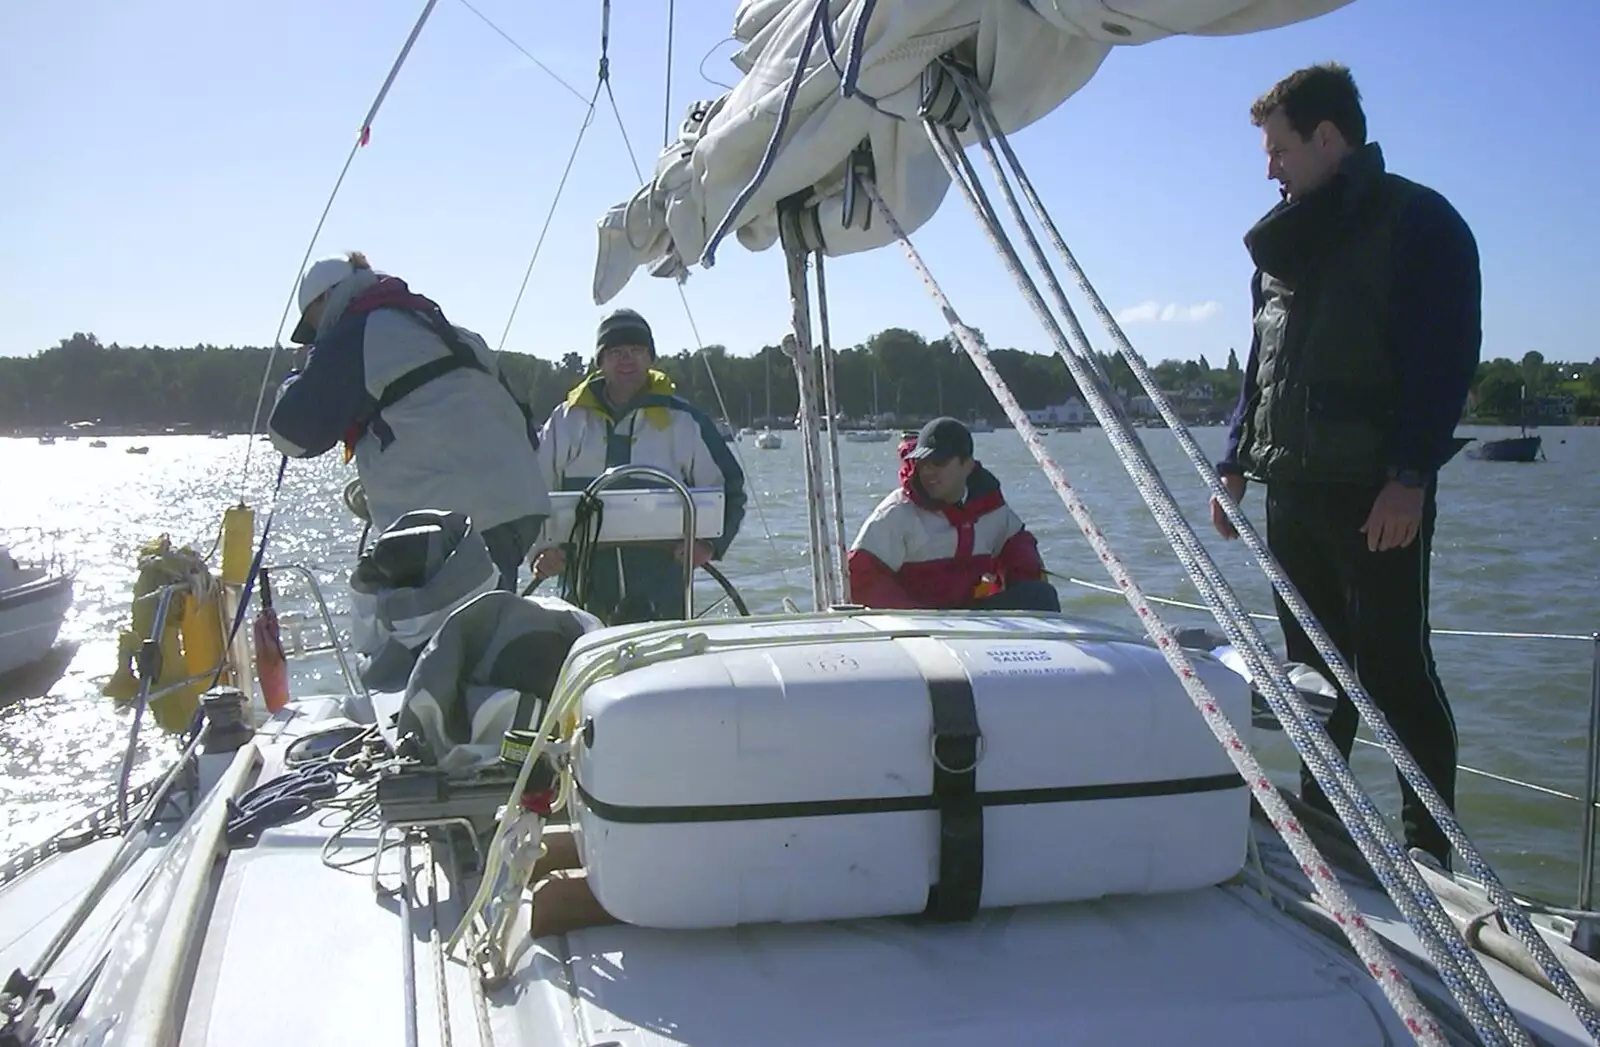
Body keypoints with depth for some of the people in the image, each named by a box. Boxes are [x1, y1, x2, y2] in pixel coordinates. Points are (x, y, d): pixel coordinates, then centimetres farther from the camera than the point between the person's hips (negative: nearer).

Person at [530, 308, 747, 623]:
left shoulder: (683, 420, 7)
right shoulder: (567, 420, 11)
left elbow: (729, 488, 12)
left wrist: (708, 543, -4)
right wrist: (541, 549, -2)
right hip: (587, 582, 2)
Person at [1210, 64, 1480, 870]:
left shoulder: (1419, 222, -4)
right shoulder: (1285, 241, 18)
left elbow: (1446, 358, -12)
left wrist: (1411, 475, -19)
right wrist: (1236, 461, 14)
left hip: (1377, 492, -7)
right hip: (1292, 485, 7)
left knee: (1394, 669, -4)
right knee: (1311, 660, 13)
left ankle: (1429, 843, 5)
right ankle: (1318, 804, 24)